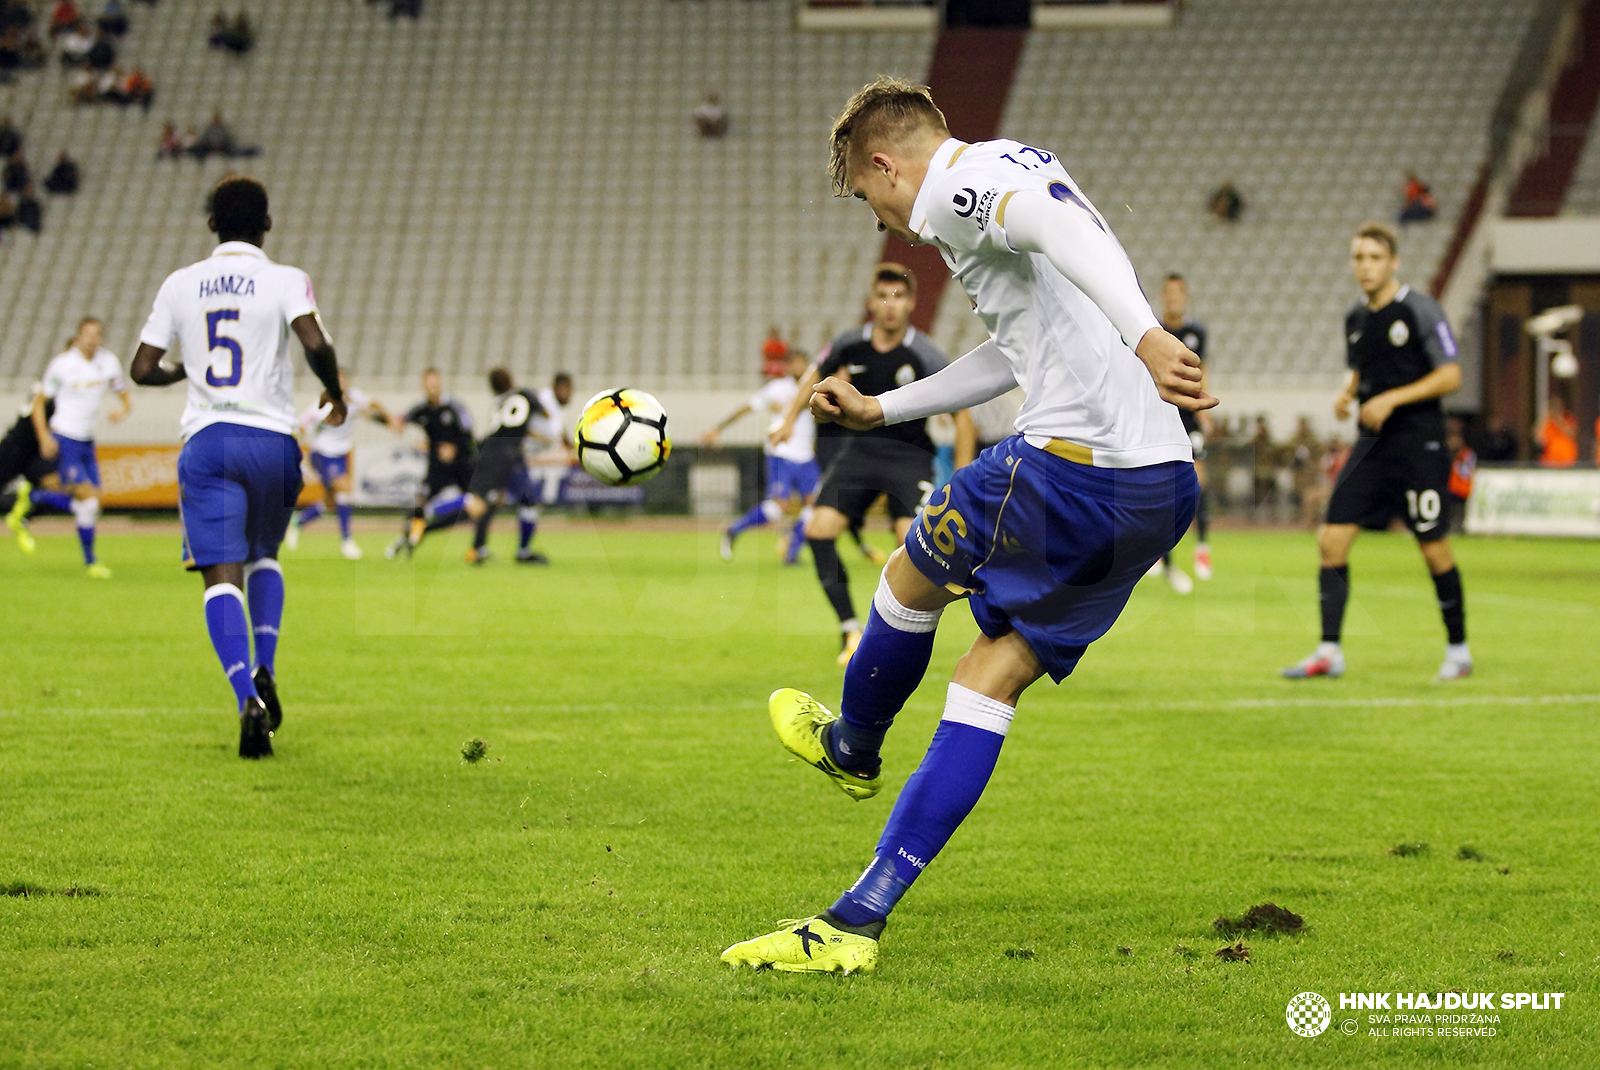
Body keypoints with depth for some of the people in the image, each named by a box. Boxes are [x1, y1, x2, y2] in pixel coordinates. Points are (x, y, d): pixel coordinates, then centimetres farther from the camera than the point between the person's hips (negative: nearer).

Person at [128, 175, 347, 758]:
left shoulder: (180, 284, 8)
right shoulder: (286, 280, 0)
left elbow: (143, 369, 9)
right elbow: (315, 342, -17)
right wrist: (334, 391, 2)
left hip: (206, 439, 0)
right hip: (271, 439, 0)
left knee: (222, 575, -5)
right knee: (263, 557, 24)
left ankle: (248, 699, -24)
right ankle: (264, 671, 7)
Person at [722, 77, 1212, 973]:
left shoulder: (964, 185, -4)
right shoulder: (1014, 178, 28)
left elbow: (1064, 227, -27)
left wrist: (1146, 337, -42)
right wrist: (879, 410, 49)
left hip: (1072, 464, -9)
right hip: (1164, 488, 9)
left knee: (913, 580, 18)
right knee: (992, 680, 11)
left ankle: (852, 748, 45)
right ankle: (859, 920, 10)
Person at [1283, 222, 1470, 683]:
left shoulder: (1420, 310, -9)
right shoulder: (1355, 317, 11)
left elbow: (1451, 375, -10)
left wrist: (1391, 399, -17)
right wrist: (1346, 395, 4)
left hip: (1420, 444, -6)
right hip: (1373, 443, 6)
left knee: (1434, 549, -2)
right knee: (1332, 539, -4)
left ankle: (1458, 649, 14)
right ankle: (1329, 652, 0)